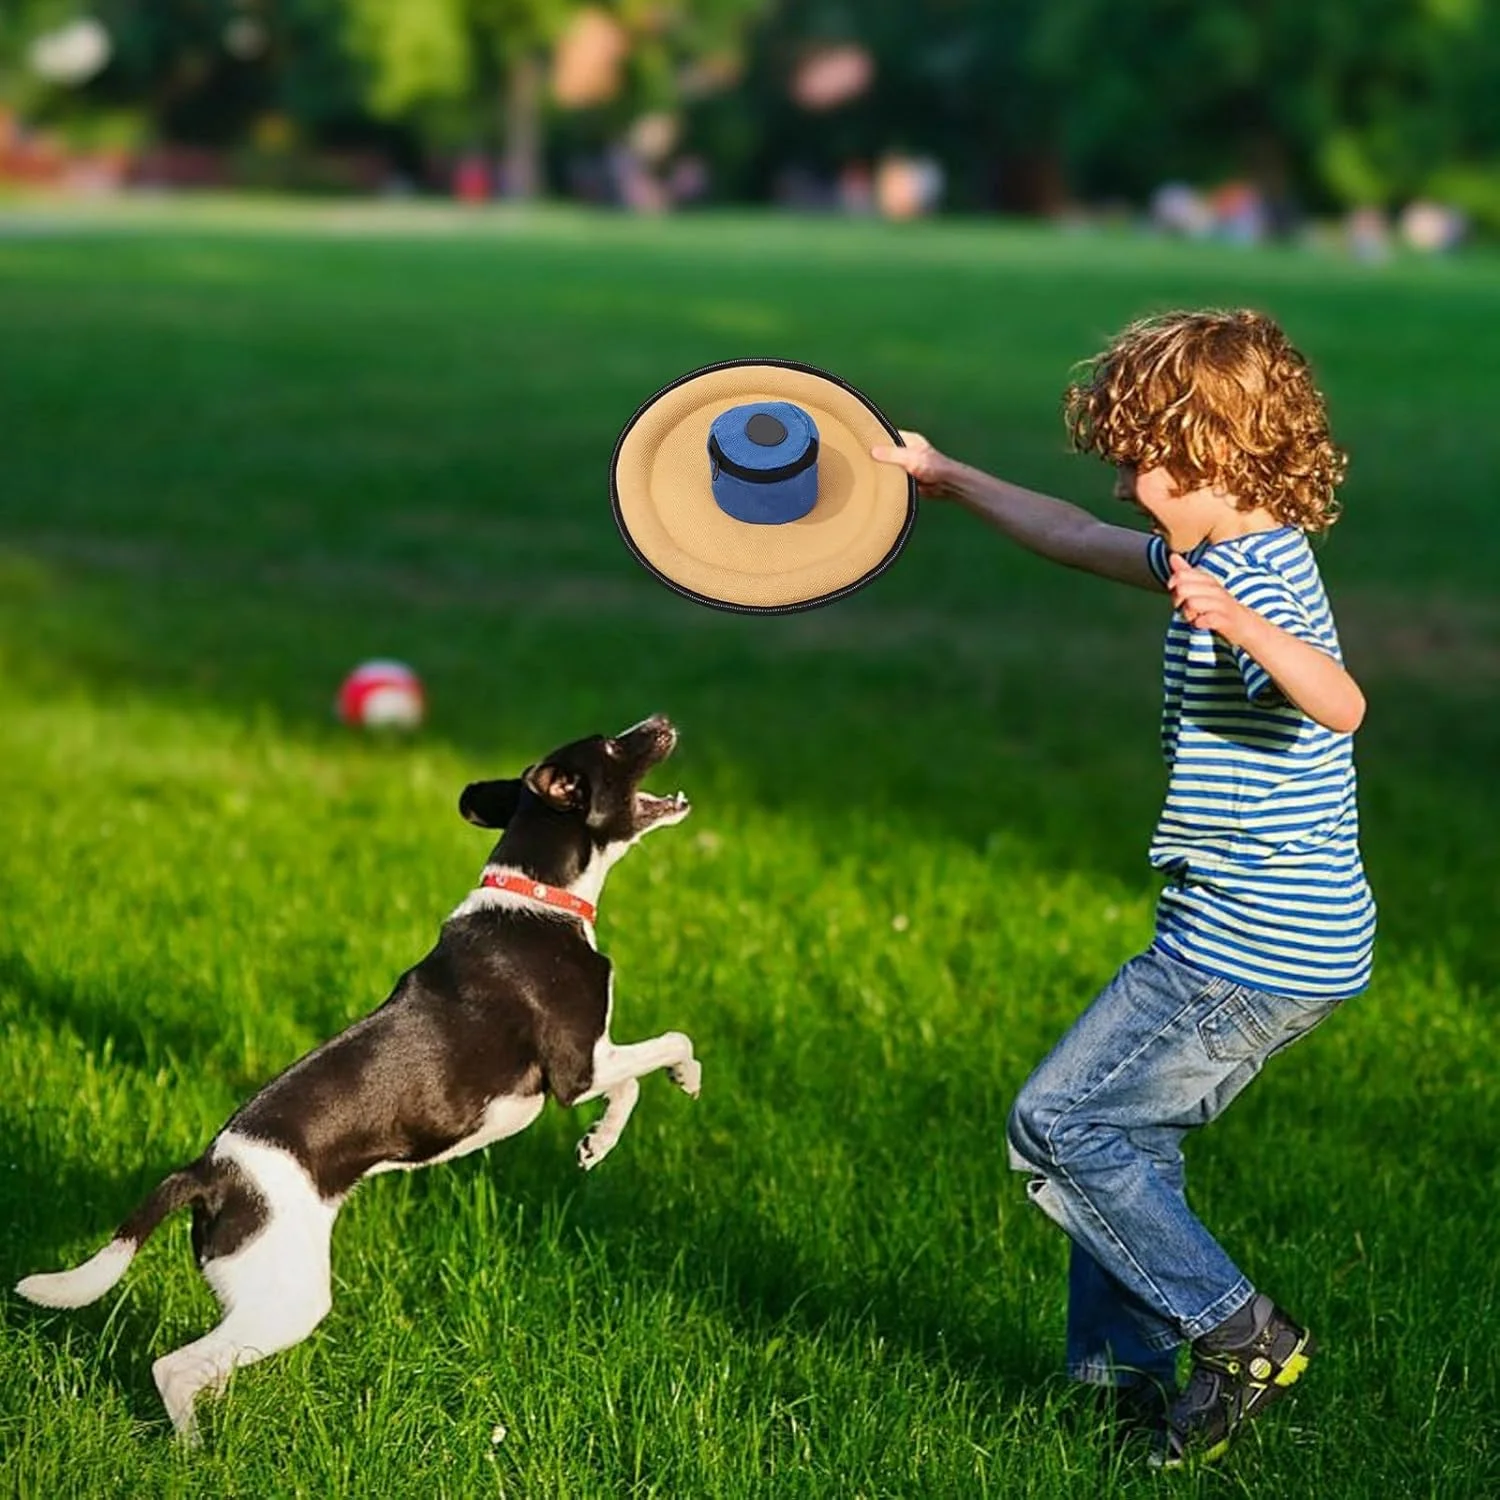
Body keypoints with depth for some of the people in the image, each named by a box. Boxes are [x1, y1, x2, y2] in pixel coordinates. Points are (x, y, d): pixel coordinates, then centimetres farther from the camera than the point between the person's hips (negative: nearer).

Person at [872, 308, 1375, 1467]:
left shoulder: (1259, 578, -19)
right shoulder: (1230, 561, 12)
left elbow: (1339, 703, -39)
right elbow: (1078, 539, 27)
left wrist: (1236, 625, -54)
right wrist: (946, 478, 36)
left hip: (1249, 952, -10)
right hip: (1268, 942, 10)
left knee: (1058, 1127, -4)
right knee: (1126, 1133, 18)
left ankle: (1240, 1335, -1)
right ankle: (1123, 1371, 24)